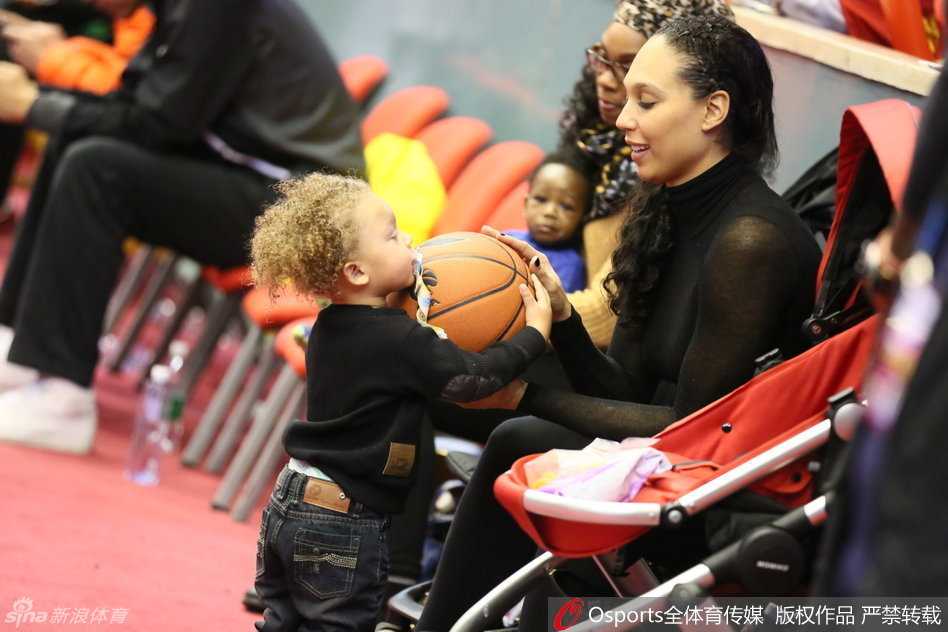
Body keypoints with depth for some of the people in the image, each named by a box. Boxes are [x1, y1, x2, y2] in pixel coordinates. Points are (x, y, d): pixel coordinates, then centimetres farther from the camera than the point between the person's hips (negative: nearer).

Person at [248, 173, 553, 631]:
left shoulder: (330, 328, 8)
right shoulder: (399, 339, -17)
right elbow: (470, 378, -17)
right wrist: (535, 334, -6)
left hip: (288, 506, 8)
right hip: (343, 523, -8)